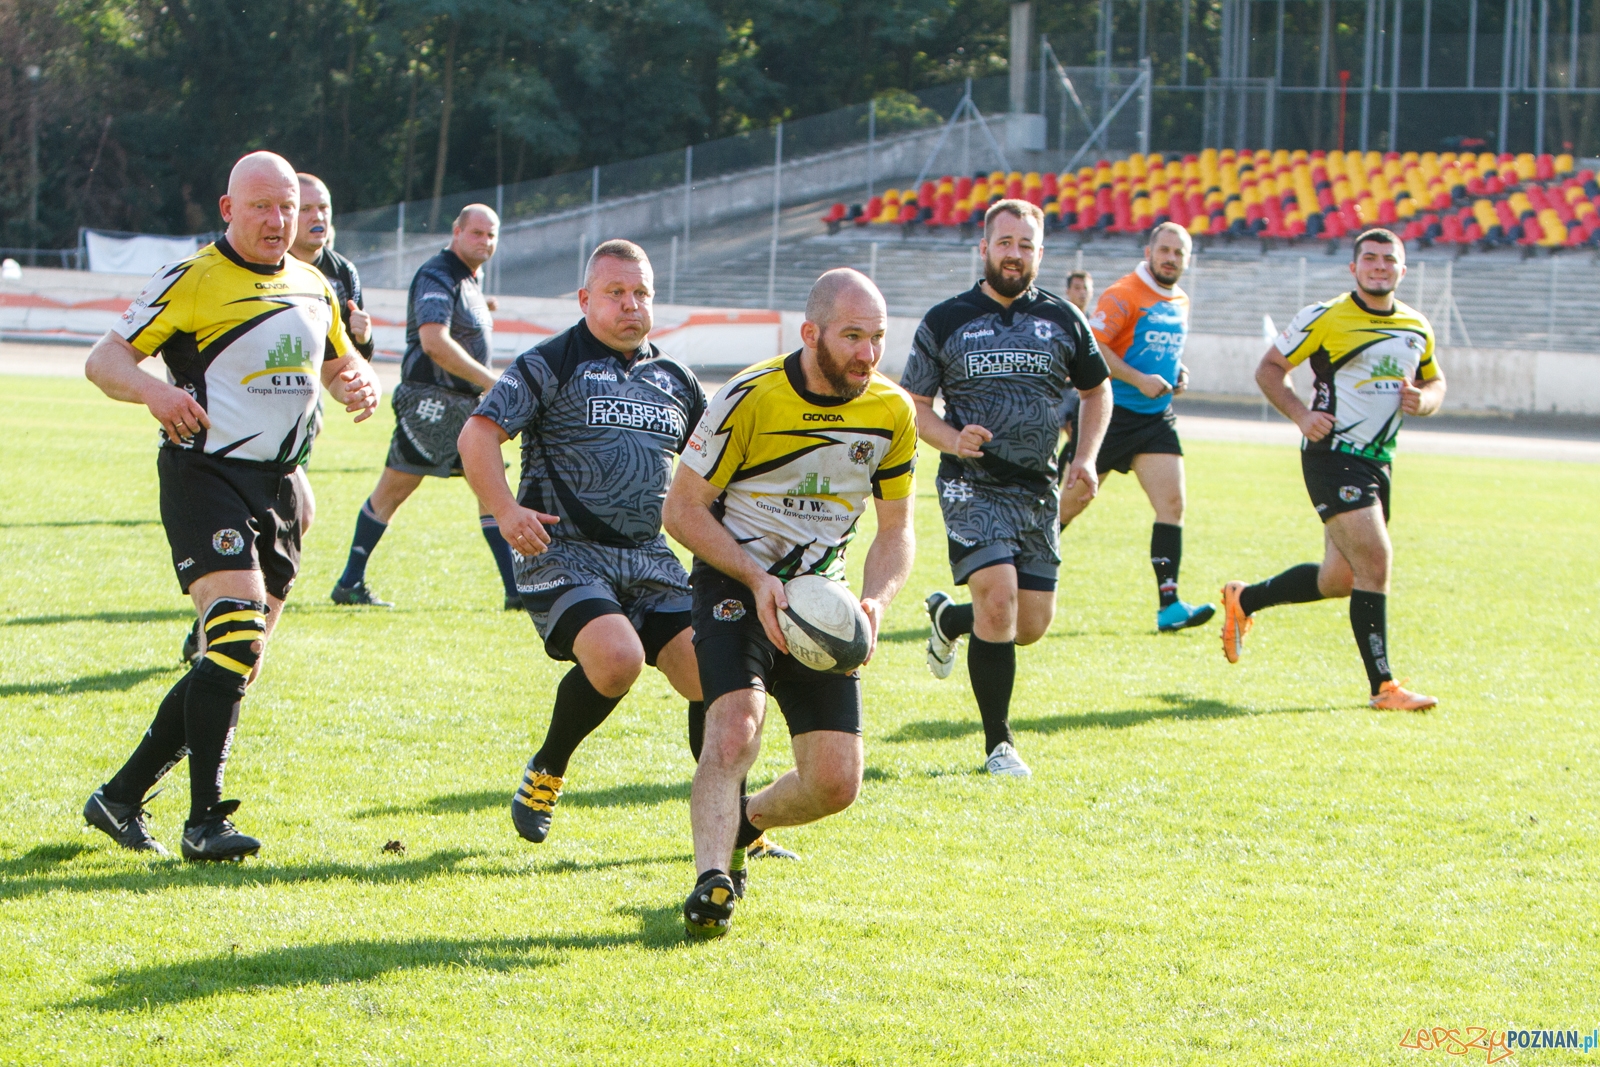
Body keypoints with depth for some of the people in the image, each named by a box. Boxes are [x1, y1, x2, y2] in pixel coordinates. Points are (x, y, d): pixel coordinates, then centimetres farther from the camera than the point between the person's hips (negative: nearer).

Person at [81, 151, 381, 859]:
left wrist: (361, 381, 5)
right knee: (235, 638, -22)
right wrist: (153, 390, -28)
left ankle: (121, 798, 17)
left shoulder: (314, 288, 14)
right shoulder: (192, 281, -6)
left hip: (281, 487, 7)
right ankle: (205, 821, -20)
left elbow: (340, 362, 29)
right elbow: (104, 359, -7)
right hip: (207, 475, -7)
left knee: (238, 662, 6)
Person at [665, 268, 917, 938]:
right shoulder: (751, 398, -18)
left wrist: (874, 602, -13)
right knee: (735, 728, -30)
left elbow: (895, 530, 6)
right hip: (735, 582, -4)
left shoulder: (893, 412, -4)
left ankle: (742, 825, 26)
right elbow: (682, 508, -10)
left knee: (836, 784, -3)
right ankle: (710, 882, -28)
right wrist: (757, 578, -22)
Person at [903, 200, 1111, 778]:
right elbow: (913, 405, 5)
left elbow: (1096, 390, 20)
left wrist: (1086, 457, 6)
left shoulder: (1063, 320, 7)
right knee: (998, 597, -21)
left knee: (1033, 622, 1)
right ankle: (998, 742, -9)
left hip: (1038, 489, 4)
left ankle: (949, 618, 35)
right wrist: (954, 441, -14)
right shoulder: (945, 322, 1)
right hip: (972, 486, -4)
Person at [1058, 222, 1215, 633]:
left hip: (1157, 417, 6)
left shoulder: (1181, 303, 13)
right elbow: (1092, 346, -20)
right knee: (1073, 500, 2)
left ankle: (1169, 605, -13)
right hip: (1112, 413, -6)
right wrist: (1139, 379, -25)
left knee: (1172, 503, -9)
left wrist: (1179, 372, 8)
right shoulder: (1123, 295, -11)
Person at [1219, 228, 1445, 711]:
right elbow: (1269, 368, -1)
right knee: (1375, 560, -17)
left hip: (1378, 462, 7)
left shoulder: (1417, 329, 10)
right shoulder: (1325, 318, -7)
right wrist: (1301, 415, -16)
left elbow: (1434, 382, 22)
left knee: (1339, 580, 13)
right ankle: (1383, 685, -11)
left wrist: (1424, 400, -3)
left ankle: (1244, 600, 35)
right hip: (1333, 456, -7)